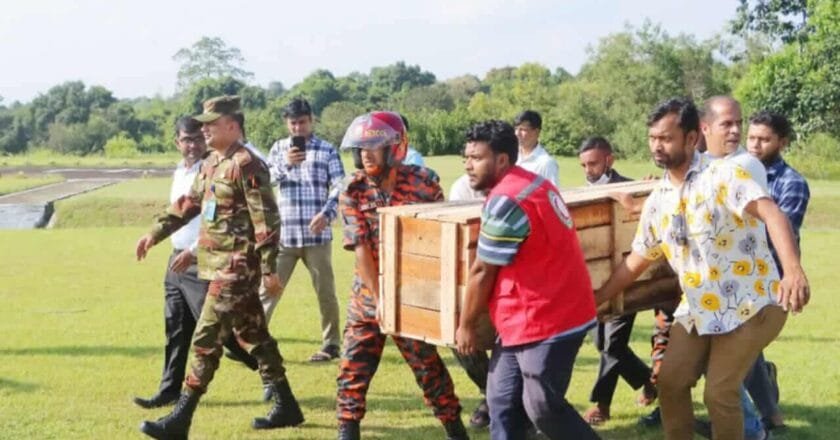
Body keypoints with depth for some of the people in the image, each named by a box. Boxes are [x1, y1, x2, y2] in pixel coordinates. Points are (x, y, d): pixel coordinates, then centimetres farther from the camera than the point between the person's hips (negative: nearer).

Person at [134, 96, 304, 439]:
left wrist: (269, 269, -20)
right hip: (219, 264, 10)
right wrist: (155, 233, 21)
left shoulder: (246, 165, -15)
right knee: (253, 336, 15)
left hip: (236, 267, -10)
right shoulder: (210, 163, 13)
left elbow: (266, 219, -18)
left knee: (206, 339, -8)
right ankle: (286, 407, 25)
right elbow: (189, 203, 23)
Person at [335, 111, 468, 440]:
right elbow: (361, 250, -10)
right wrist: (380, 299, -15)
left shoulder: (423, 183, -8)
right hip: (368, 296, 2)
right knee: (353, 369, 2)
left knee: (429, 367, 5)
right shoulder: (352, 192, -6)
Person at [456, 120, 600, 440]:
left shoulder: (505, 201, -20)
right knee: (503, 402, 11)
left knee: (543, 408, -1)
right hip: (527, 320, 10)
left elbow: (483, 272, -14)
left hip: (546, 321, -10)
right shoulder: (533, 183, 12)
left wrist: (466, 324, -2)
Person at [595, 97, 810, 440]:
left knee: (719, 393, -5)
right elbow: (636, 260, 16)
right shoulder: (658, 200, 6)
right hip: (698, 309, 7)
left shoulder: (722, 175, -15)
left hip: (750, 304, -7)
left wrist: (793, 270, -47)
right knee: (670, 381, 7)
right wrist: (595, 299, 17)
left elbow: (770, 212, -31)